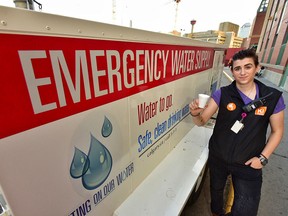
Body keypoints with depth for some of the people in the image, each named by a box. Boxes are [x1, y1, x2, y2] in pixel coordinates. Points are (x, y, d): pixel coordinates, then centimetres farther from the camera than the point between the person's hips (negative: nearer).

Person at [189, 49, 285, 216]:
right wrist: (195, 113, -35)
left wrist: (263, 157, -8)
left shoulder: (273, 97, -10)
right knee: (216, 190, 27)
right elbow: (201, 121, -13)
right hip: (218, 158, 1)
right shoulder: (222, 94, -12)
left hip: (249, 164, 0)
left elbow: (277, 131, 1)